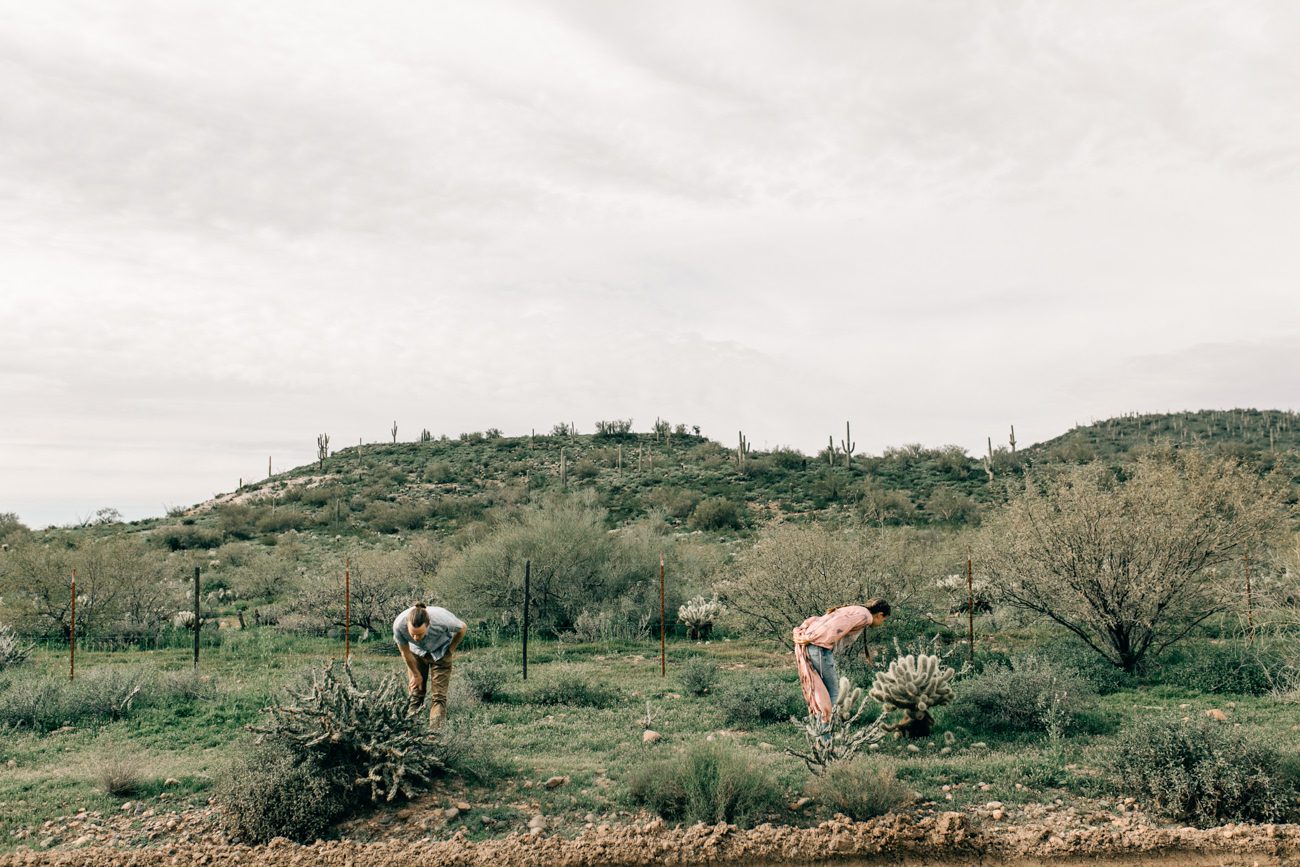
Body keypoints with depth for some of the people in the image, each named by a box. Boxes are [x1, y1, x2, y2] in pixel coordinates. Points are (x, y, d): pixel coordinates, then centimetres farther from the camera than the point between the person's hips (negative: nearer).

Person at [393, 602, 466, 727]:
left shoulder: (443, 620, -40)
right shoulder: (399, 625, -36)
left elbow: (462, 629, -15)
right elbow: (405, 652, -15)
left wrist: (451, 649, -1)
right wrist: (416, 674, -2)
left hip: (440, 652, -1)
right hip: (416, 652, 1)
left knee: (438, 696, -9)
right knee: (415, 693, -2)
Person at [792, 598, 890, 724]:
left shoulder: (854, 611, 28)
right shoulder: (865, 615, -1)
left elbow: (820, 619, 20)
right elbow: (837, 624, -16)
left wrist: (801, 632, 7)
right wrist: (809, 638, -18)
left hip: (808, 646, 9)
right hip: (820, 647, -9)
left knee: (821, 692, 16)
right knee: (833, 692, -1)